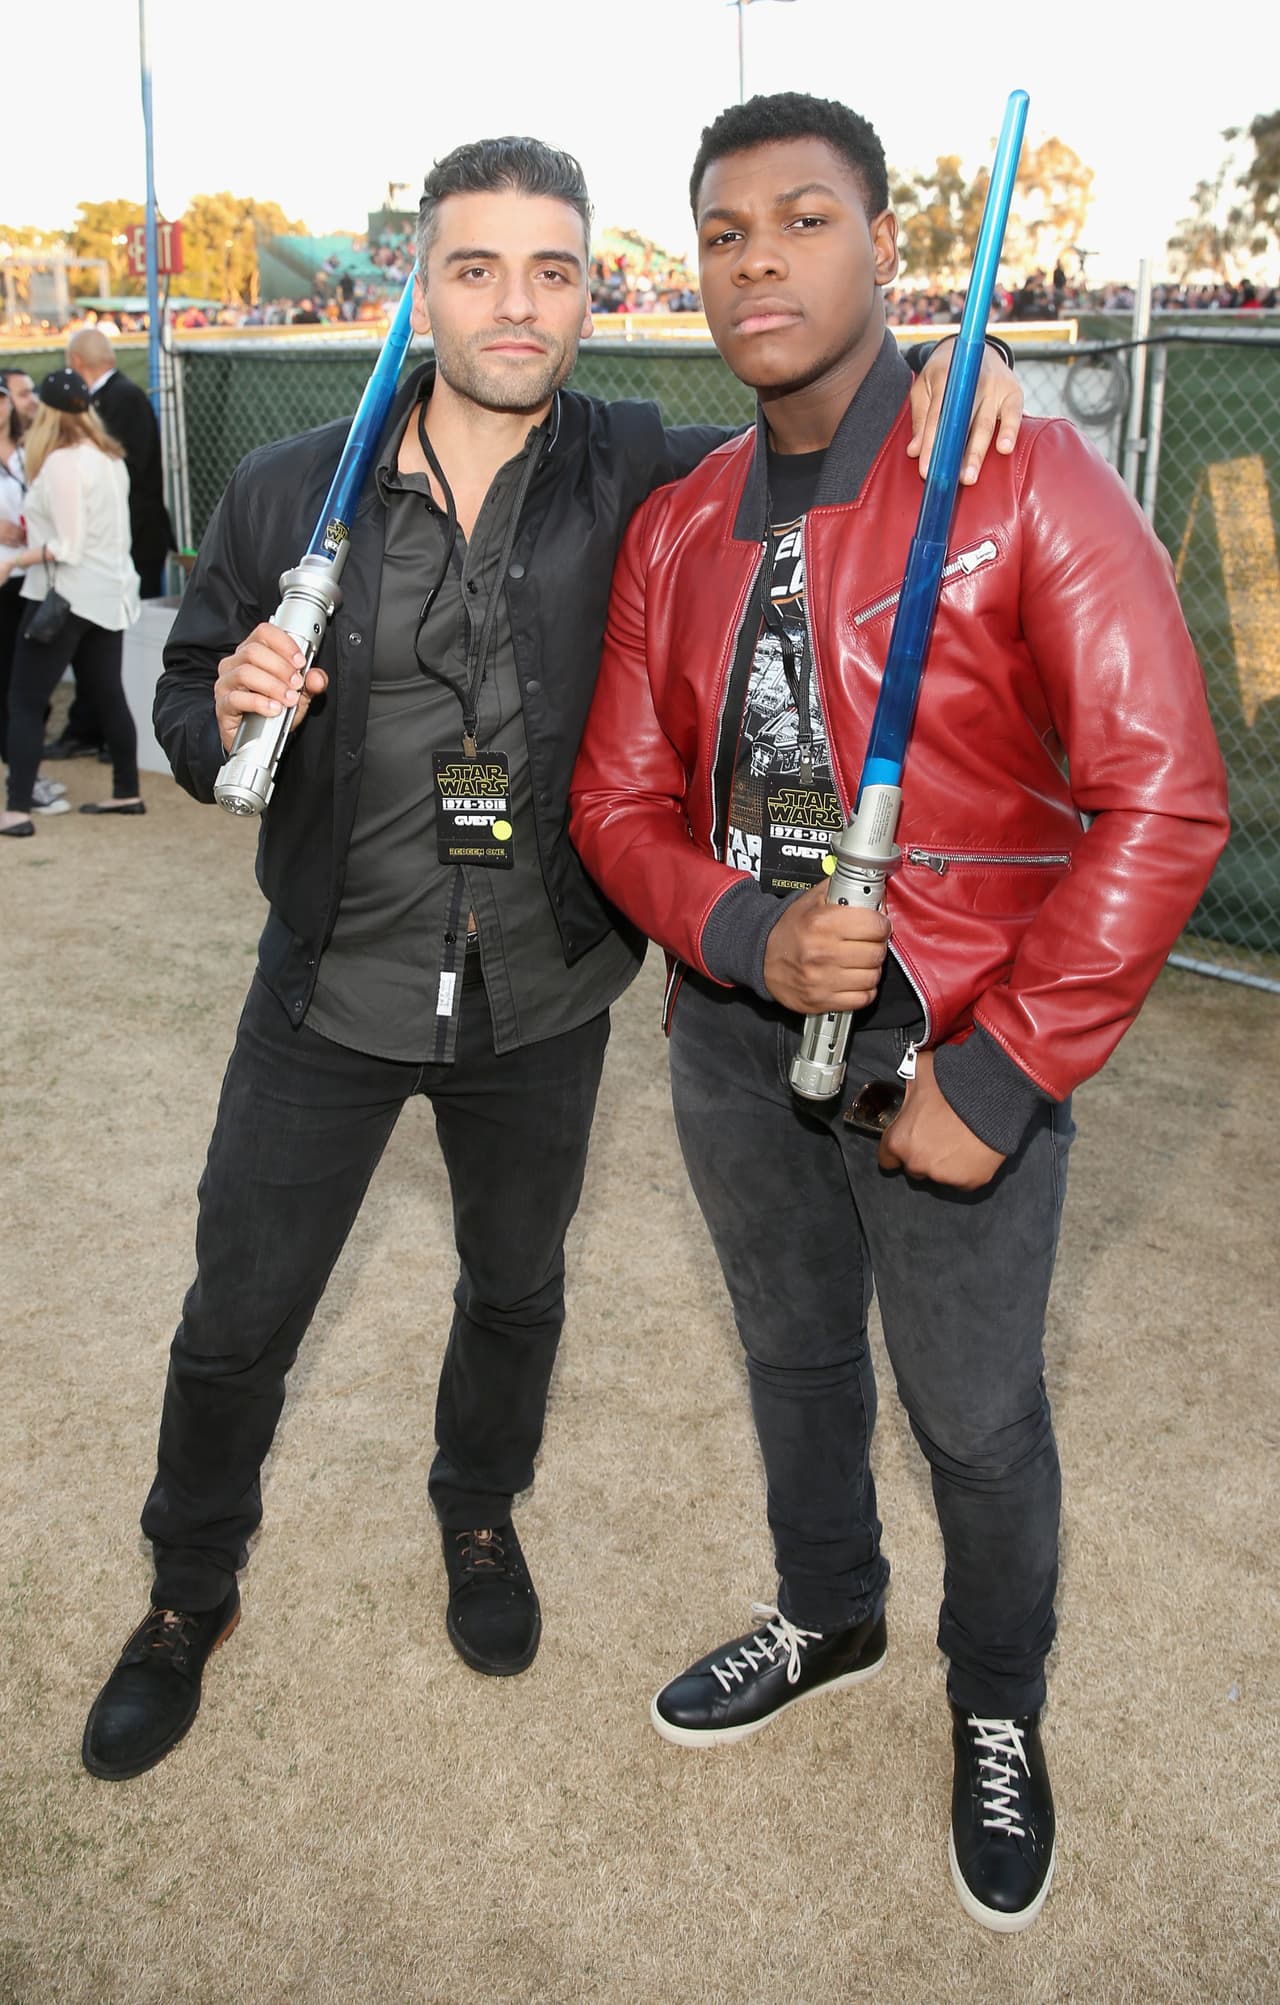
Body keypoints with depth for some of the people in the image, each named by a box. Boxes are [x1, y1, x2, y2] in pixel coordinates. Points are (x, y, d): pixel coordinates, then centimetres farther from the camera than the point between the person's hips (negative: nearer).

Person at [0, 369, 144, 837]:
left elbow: (68, 548, -20)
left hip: (65, 595, -8)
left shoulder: (62, 463, -18)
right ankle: (127, 793, 26)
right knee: (108, 696, 17)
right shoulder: (110, 457, 8)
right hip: (109, 595, 8)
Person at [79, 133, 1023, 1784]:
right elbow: (186, 705, 3)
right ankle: (190, 1597, 38)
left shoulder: (642, 477, -9)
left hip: (544, 1002, 1)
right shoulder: (288, 496, -7)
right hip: (333, 991, 0)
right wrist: (230, 713, -21)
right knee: (236, 1322, 10)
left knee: (515, 1289, 22)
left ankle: (479, 1512, 52)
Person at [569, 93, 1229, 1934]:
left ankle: (999, 1708, 40)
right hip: (736, 1033, 5)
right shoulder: (675, 531, 3)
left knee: (977, 1415, 11)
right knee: (795, 1354, 23)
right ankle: (827, 1616, 51)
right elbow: (620, 798, 6)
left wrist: (996, 1077, -18)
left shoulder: (1025, 480, -13)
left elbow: (1163, 797, -17)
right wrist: (746, 934, -16)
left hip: (954, 1048, -4)